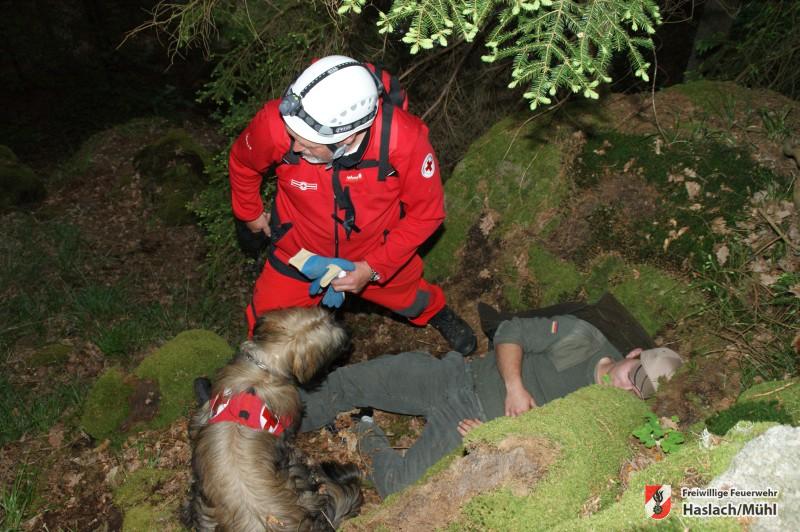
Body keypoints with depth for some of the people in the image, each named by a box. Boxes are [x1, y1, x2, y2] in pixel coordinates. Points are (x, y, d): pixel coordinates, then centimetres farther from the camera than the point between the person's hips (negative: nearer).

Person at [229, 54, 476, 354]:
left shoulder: (403, 138, -36)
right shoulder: (275, 124, -33)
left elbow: (426, 211, -17)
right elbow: (242, 163, -7)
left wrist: (374, 269, -21)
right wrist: (250, 214, 10)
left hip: (380, 254, 0)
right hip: (299, 255, 1)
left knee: (411, 297, 27)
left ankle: (438, 314, 64)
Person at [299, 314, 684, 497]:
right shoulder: (582, 338, -7)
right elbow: (511, 333, -7)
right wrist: (514, 386, -18)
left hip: (475, 426, -1)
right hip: (460, 376, 2)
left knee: (399, 487, -20)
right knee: (351, 381, 1)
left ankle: (371, 442, 9)